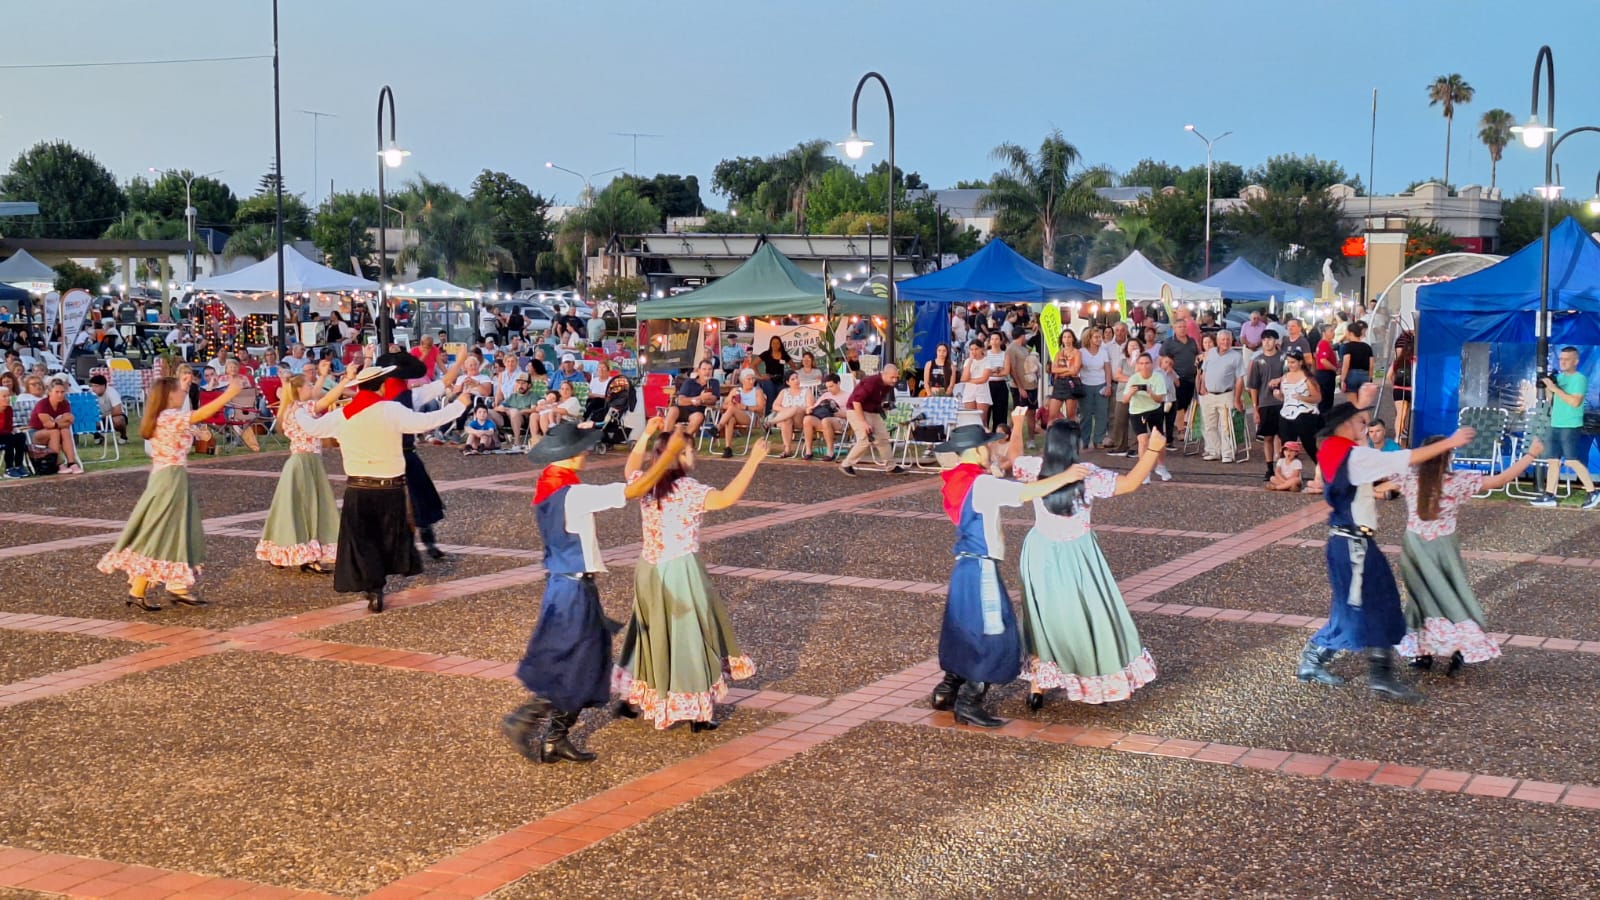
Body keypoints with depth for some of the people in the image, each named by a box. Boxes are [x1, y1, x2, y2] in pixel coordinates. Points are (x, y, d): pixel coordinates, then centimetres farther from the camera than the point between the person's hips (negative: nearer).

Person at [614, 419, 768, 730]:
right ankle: (697, 712, 10)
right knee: (688, 636, 3)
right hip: (680, 572, -7)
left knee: (651, 633, 22)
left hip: (649, 571, 7)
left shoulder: (645, 485, 2)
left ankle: (631, 699, 30)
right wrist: (753, 461, -29)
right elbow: (726, 498, -33)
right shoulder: (687, 490, -19)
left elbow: (630, 470, 26)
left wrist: (646, 435, 23)